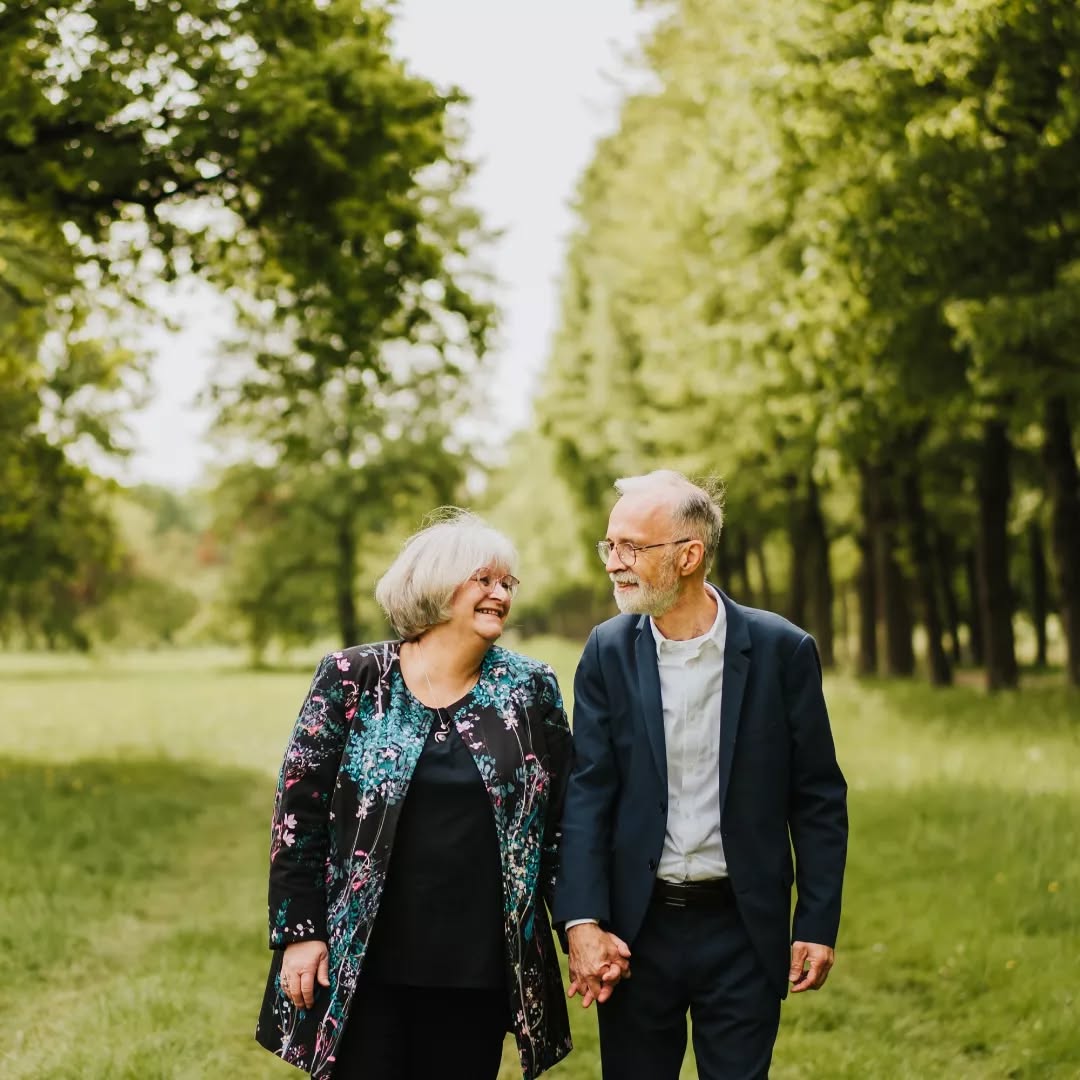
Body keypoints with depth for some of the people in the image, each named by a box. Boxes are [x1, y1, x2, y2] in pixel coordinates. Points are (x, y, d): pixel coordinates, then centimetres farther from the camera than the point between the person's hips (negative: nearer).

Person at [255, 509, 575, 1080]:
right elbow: (299, 811, 0)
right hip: (363, 967, -2)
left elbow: (563, 820, 8)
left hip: (478, 969, 2)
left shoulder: (532, 688, 3)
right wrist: (300, 932, -4)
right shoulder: (352, 679, -2)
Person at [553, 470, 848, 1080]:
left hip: (744, 929, -2)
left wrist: (819, 925, -3)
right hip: (636, 927, 2)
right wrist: (583, 923, -13)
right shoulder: (609, 652, -1)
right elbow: (588, 794, -4)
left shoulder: (782, 651, -6)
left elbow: (819, 798, -1)